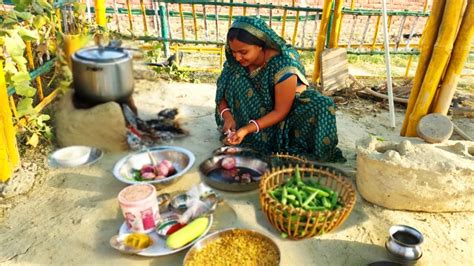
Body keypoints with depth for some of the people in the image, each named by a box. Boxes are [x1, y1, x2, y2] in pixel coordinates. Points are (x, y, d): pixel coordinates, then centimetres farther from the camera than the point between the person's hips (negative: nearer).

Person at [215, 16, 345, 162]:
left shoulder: (283, 66, -30)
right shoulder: (234, 62, -16)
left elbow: (281, 111, -26)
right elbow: (222, 93, -7)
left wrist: (247, 129, -36)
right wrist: (227, 116, -28)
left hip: (286, 110, -3)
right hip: (256, 114, 3)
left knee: (321, 107, -30)